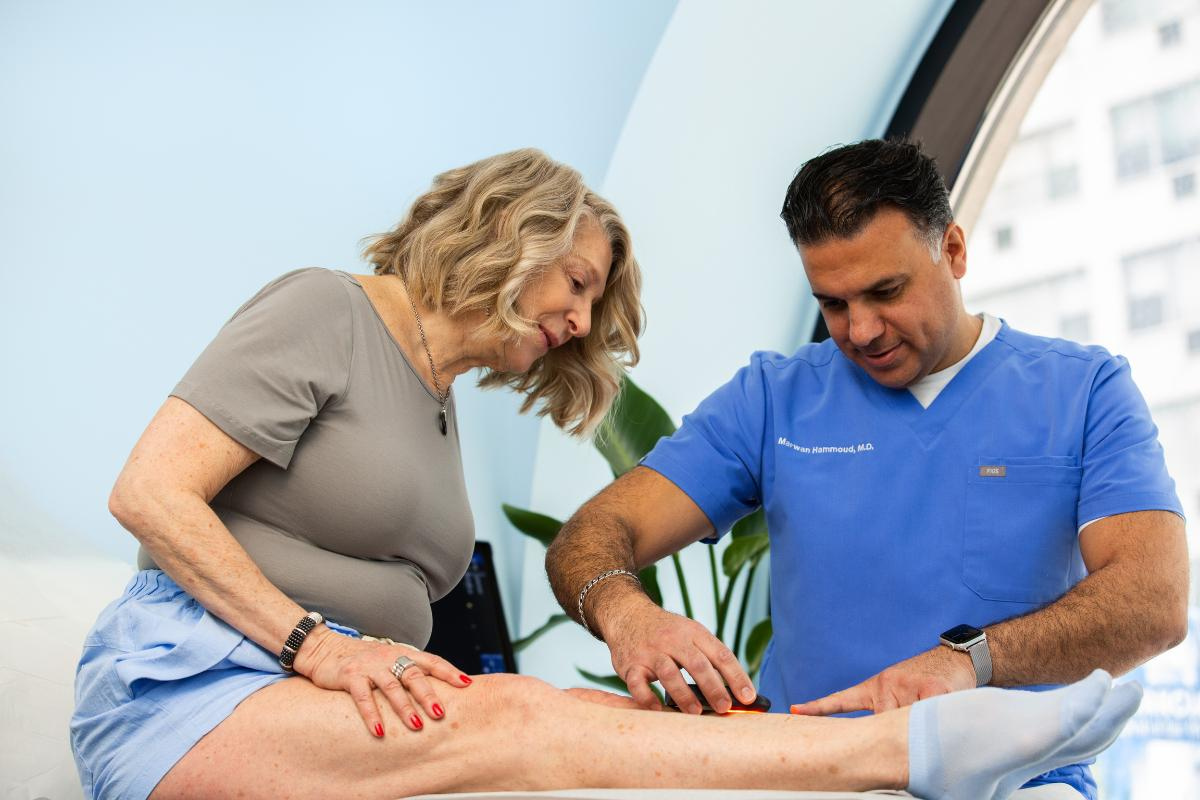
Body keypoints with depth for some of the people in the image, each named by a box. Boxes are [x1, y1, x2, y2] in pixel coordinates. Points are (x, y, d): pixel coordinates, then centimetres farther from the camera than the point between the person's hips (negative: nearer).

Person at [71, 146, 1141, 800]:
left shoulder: (440, 405, 22)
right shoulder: (325, 311, -2)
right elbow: (150, 493, -11)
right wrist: (315, 643, -19)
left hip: (318, 688, 7)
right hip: (186, 680, -7)